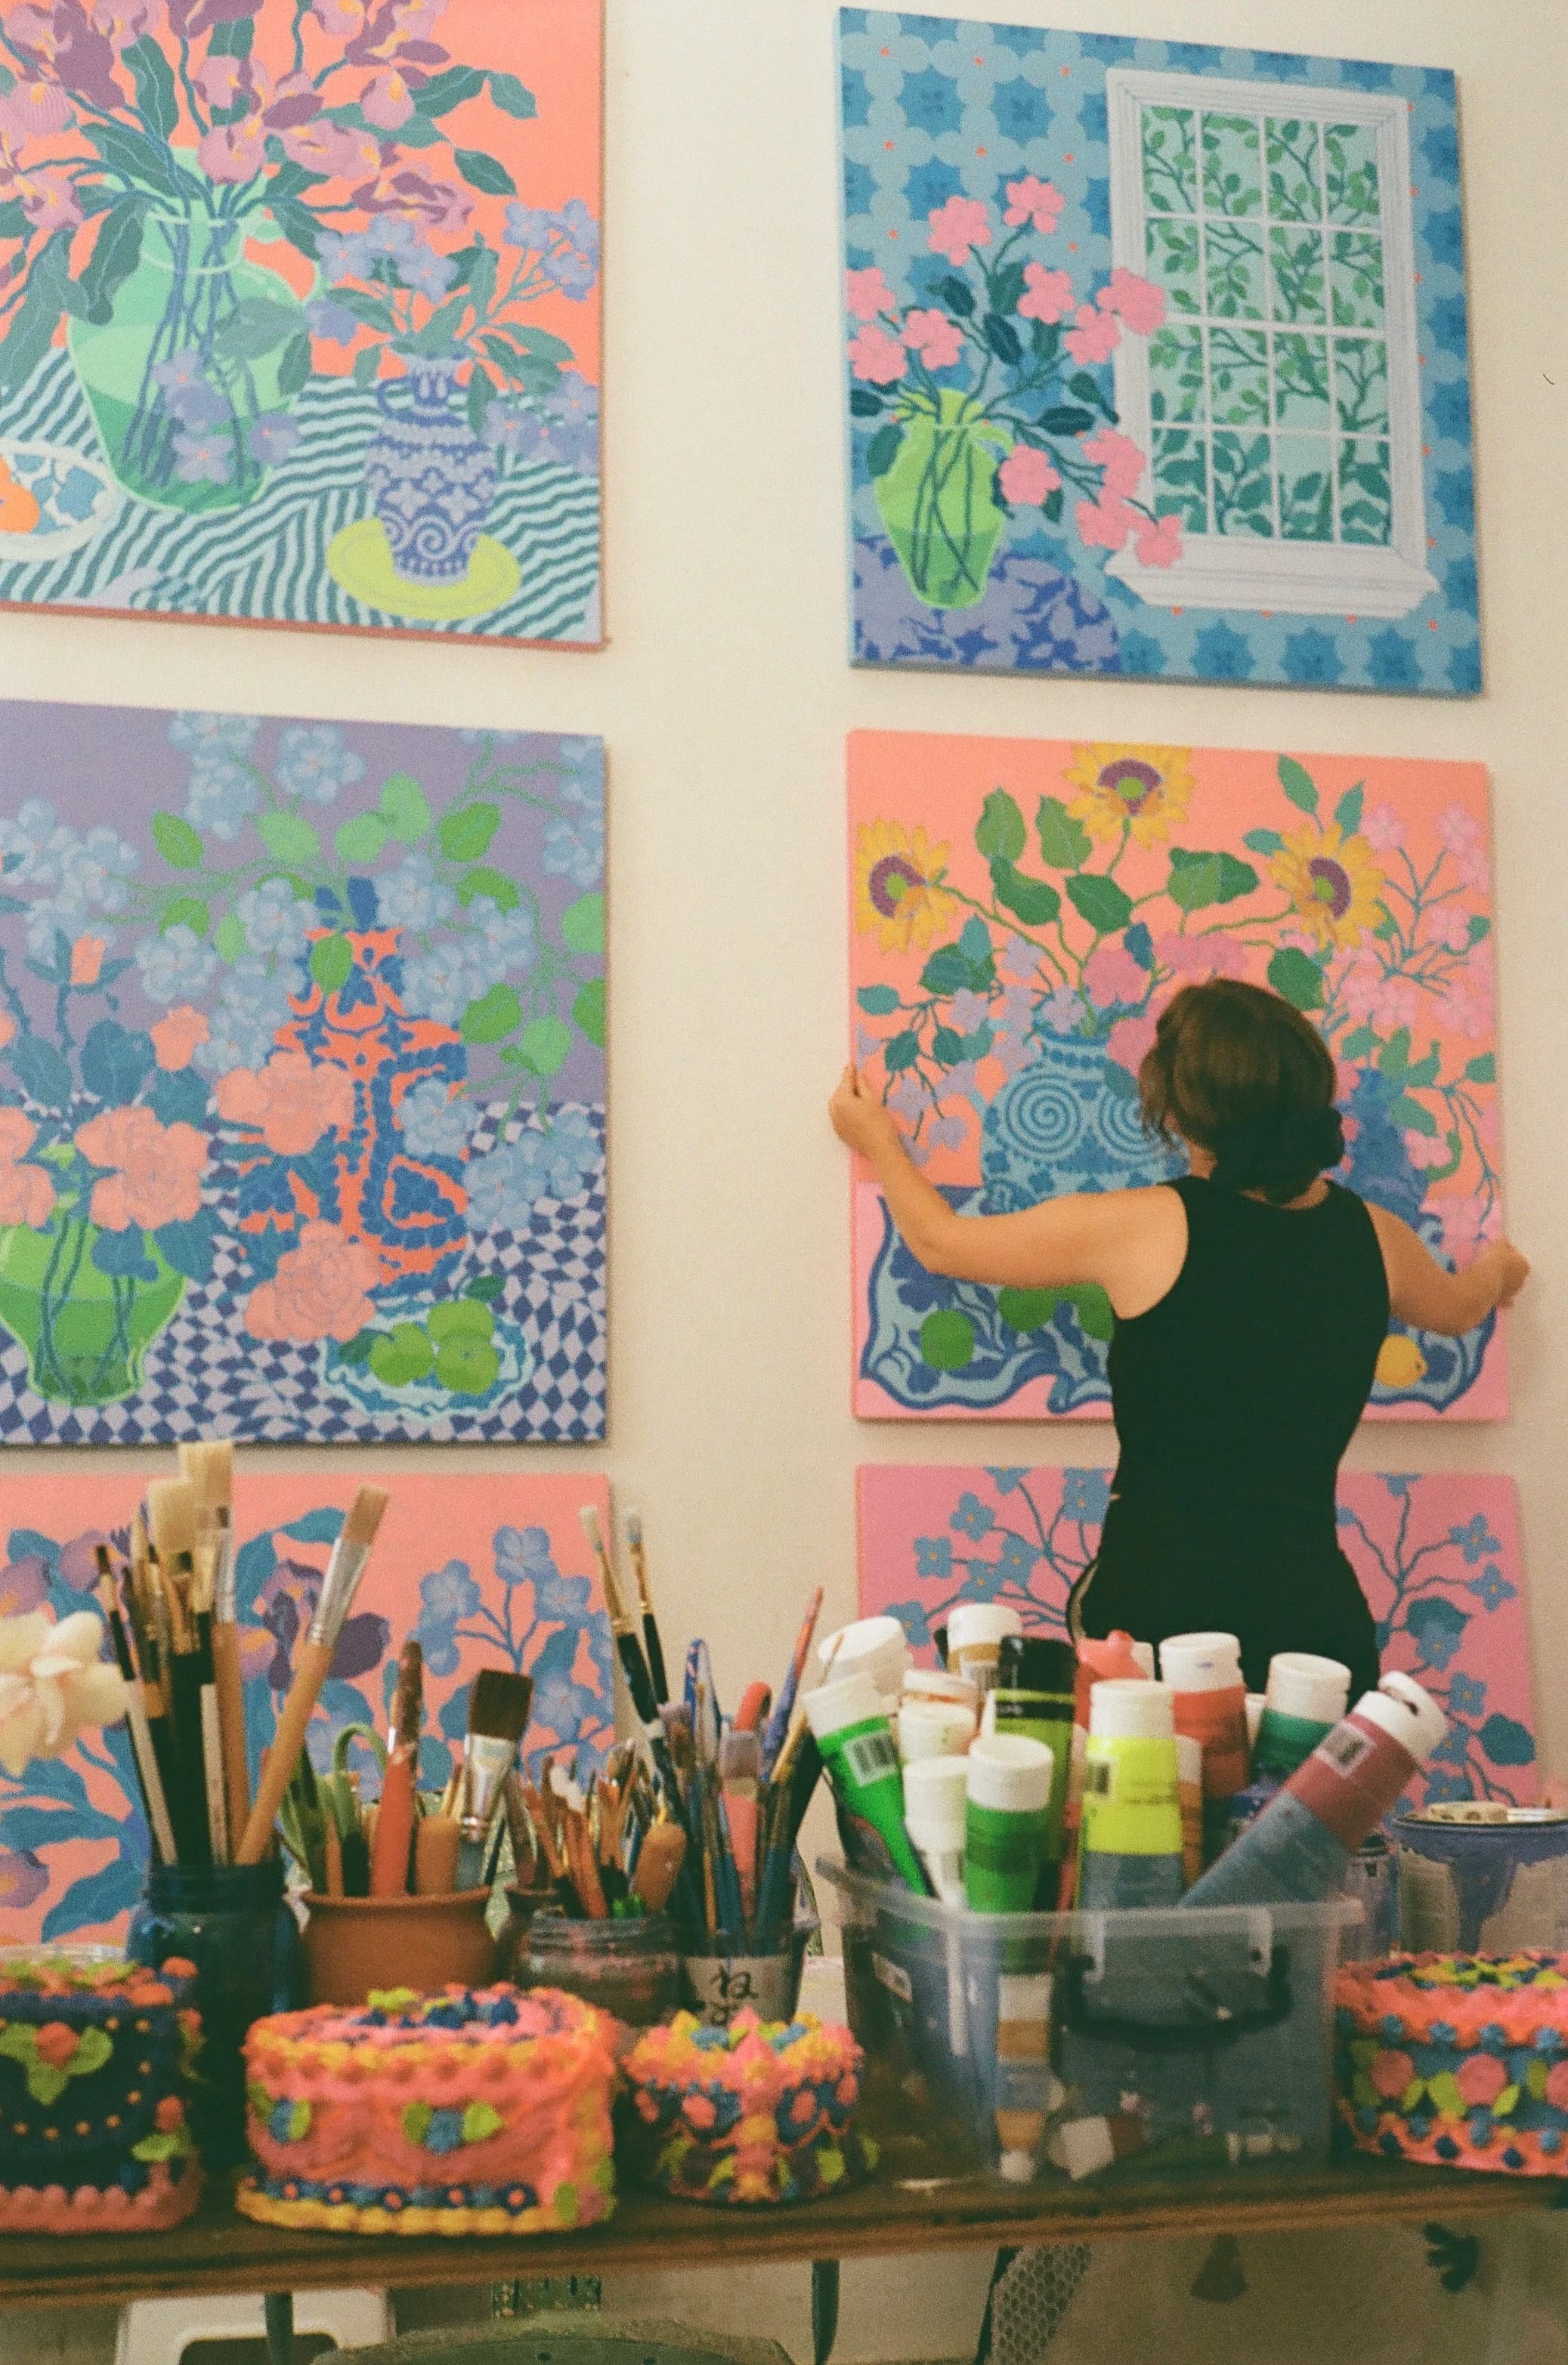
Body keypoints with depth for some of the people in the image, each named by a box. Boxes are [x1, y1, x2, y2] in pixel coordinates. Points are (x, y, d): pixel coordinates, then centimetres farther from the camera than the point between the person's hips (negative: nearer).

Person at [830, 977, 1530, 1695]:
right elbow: (1457, 1309, 30)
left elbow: (941, 1243, 7)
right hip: (1317, 1615, 4)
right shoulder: (1373, 1237, 4)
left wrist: (878, 1143, 27)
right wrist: (1496, 1272, 55)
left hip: (1156, 1609, -3)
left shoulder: (1143, 1228, -8)